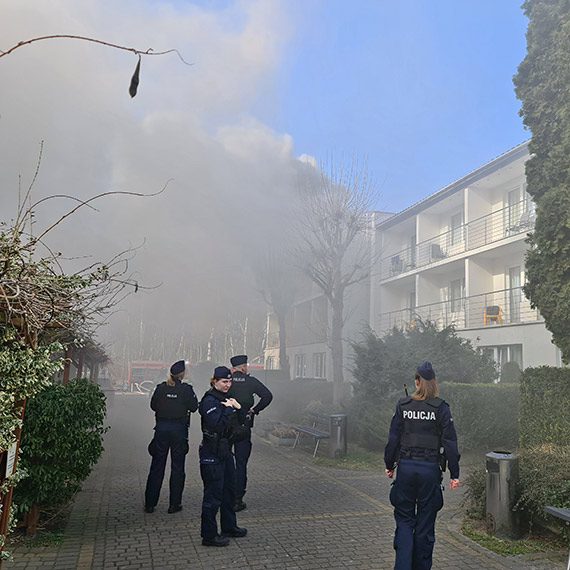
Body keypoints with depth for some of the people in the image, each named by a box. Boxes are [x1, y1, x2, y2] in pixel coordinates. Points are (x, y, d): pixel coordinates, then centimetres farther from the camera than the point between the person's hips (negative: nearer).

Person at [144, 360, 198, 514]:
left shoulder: (160, 388, -3)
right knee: (177, 468, 8)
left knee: (157, 466, 11)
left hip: (161, 428, 3)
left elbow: (153, 405, 7)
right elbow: (194, 407, -4)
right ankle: (174, 504, 12)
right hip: (179, 430, -2)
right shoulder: (186, 389, -12)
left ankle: (150, 503, 16)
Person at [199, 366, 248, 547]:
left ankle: (229, 526, 34)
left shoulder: (225, 398, 12)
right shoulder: (210, 401, -16)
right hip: (212, 453, -10)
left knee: (229, 490, 19)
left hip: (225, 450, 10)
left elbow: (237, 423, 16)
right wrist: (229, 408, -19)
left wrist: (237, 407, 0)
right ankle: (209, 535, 9)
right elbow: (218, 424, -28)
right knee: (213, 494, -2)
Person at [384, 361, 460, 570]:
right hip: (430, 469, -1)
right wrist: (454, 473, 1)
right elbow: (450, 442, -6)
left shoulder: (403, 406, -3)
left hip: (406, 467, 1)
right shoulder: (441, 408, -7)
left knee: (404, 519, 12)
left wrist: (389, 465, 13)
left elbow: (393, 438, 1)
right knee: (425, 522, 12)